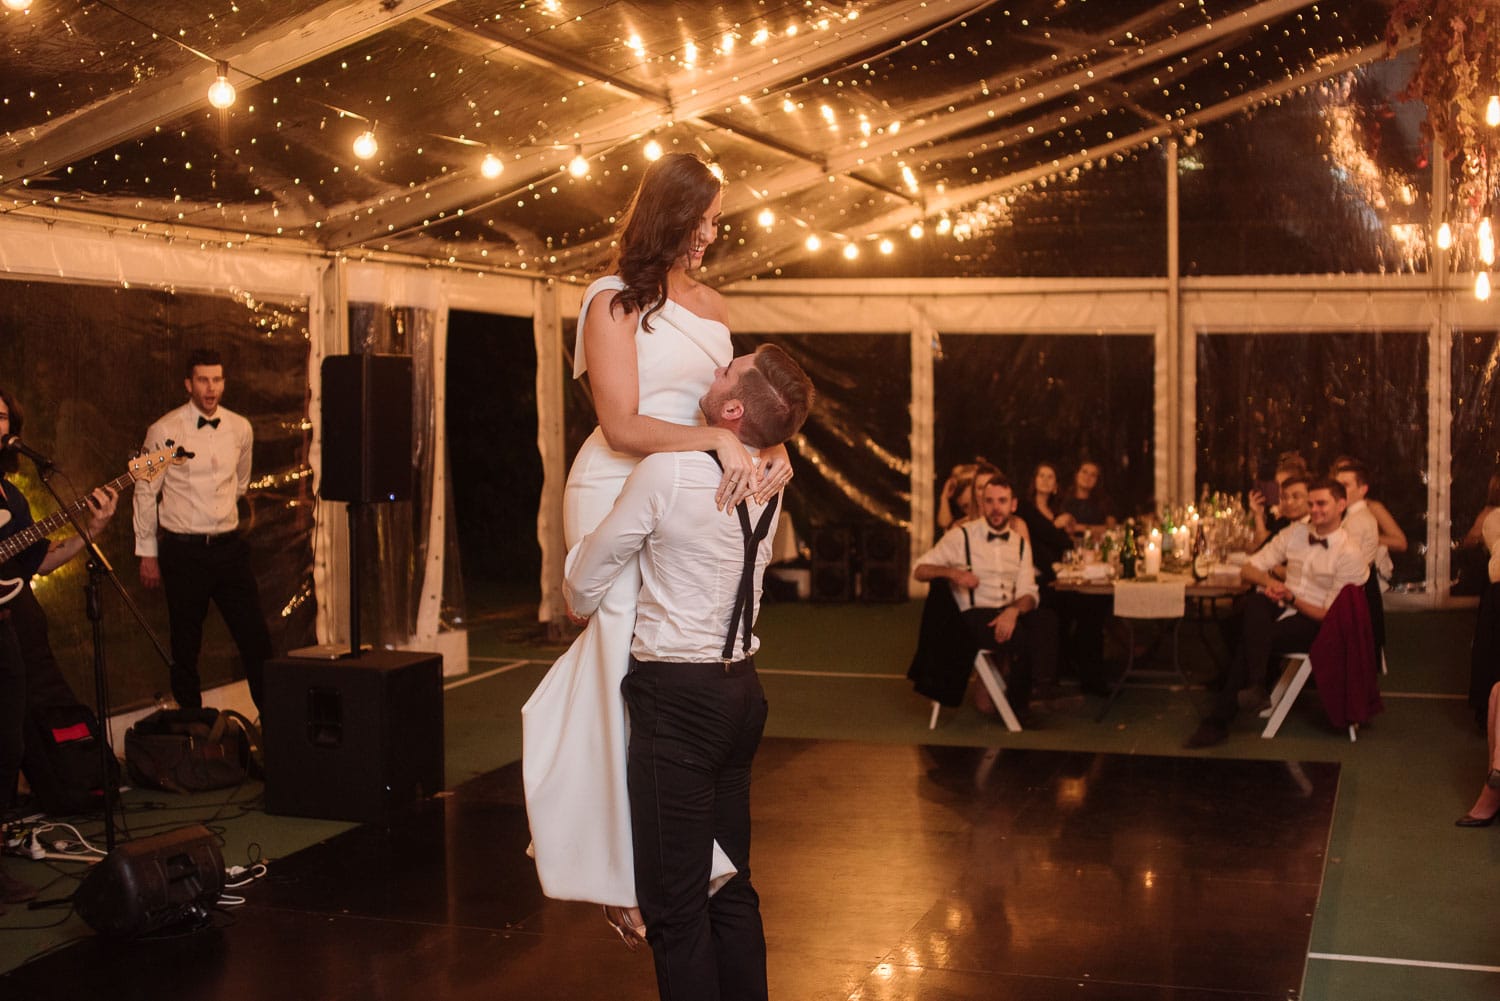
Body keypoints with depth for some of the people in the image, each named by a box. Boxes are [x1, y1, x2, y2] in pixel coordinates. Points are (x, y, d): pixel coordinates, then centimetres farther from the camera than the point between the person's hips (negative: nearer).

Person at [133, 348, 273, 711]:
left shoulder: (240, 429, 5)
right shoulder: (164, 430, -6)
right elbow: (145, 493, -1)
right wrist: (148, 555, 0)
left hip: (229, 546, 3)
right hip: (183, 550, -3)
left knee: (256, 640, -1)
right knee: (186, 645, 6)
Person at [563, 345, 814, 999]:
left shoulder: (668, 471, -15)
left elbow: (583, 588, -6)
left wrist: (582, 601, 17)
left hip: (678, 698, -8)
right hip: (740, 687, 8)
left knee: (675, 902, -2)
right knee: (732, 887, 16)